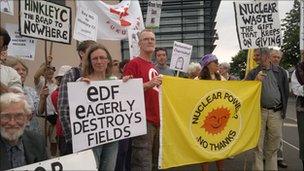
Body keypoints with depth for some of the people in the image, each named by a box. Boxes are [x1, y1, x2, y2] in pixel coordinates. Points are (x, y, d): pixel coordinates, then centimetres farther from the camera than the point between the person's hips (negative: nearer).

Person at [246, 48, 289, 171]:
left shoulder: (281, 72, 8)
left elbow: (286, 92, 12)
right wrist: (255, 81, -15)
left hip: (276, 112, 1)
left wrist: (283, 111, 10)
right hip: (259, 111, -1)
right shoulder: (253, 73, 4)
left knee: (273, 146, 9)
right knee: (258, 144, 3)